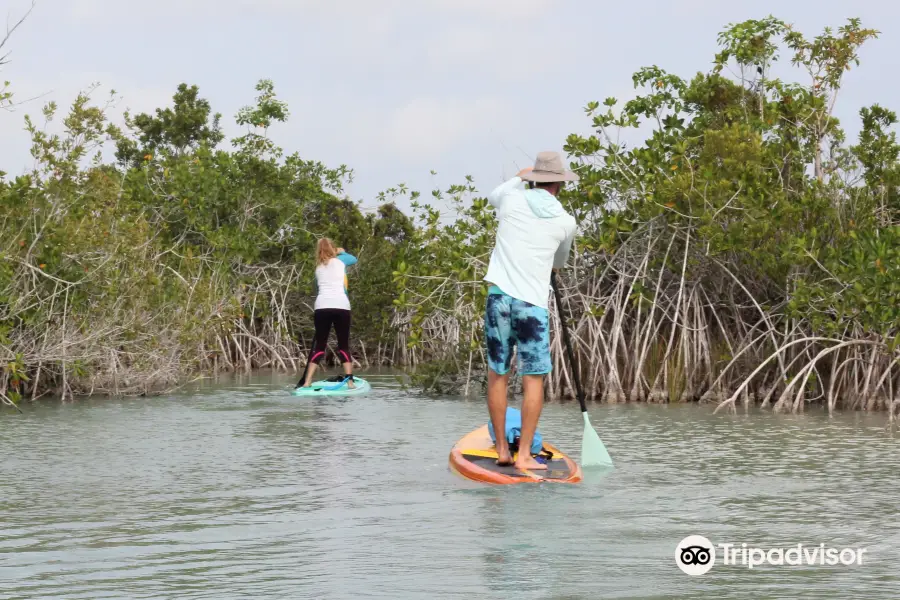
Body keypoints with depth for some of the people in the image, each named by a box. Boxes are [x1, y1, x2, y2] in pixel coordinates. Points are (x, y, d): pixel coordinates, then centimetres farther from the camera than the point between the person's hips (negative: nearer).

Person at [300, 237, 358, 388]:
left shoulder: (318, 268, 21)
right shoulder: (339, 261, 13)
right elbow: (354, 258, 33)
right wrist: (341, 252, 47)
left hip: (322, 306, 2)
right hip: (341, 306, -2)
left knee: (319, 345, 6)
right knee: (344, 346, 5)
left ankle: (307, 382, -3)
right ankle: (350, 380, -5)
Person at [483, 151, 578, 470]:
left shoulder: (511, 199, 2)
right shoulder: (566, 222, 3)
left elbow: (493, 196, 30)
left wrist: (519, 178, 44)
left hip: (499, 296, 2)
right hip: (533, 303, -2)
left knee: (497, 375, 9)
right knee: (533, 380, 1)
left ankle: (502, 450, 13)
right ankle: (524, 454, -4)